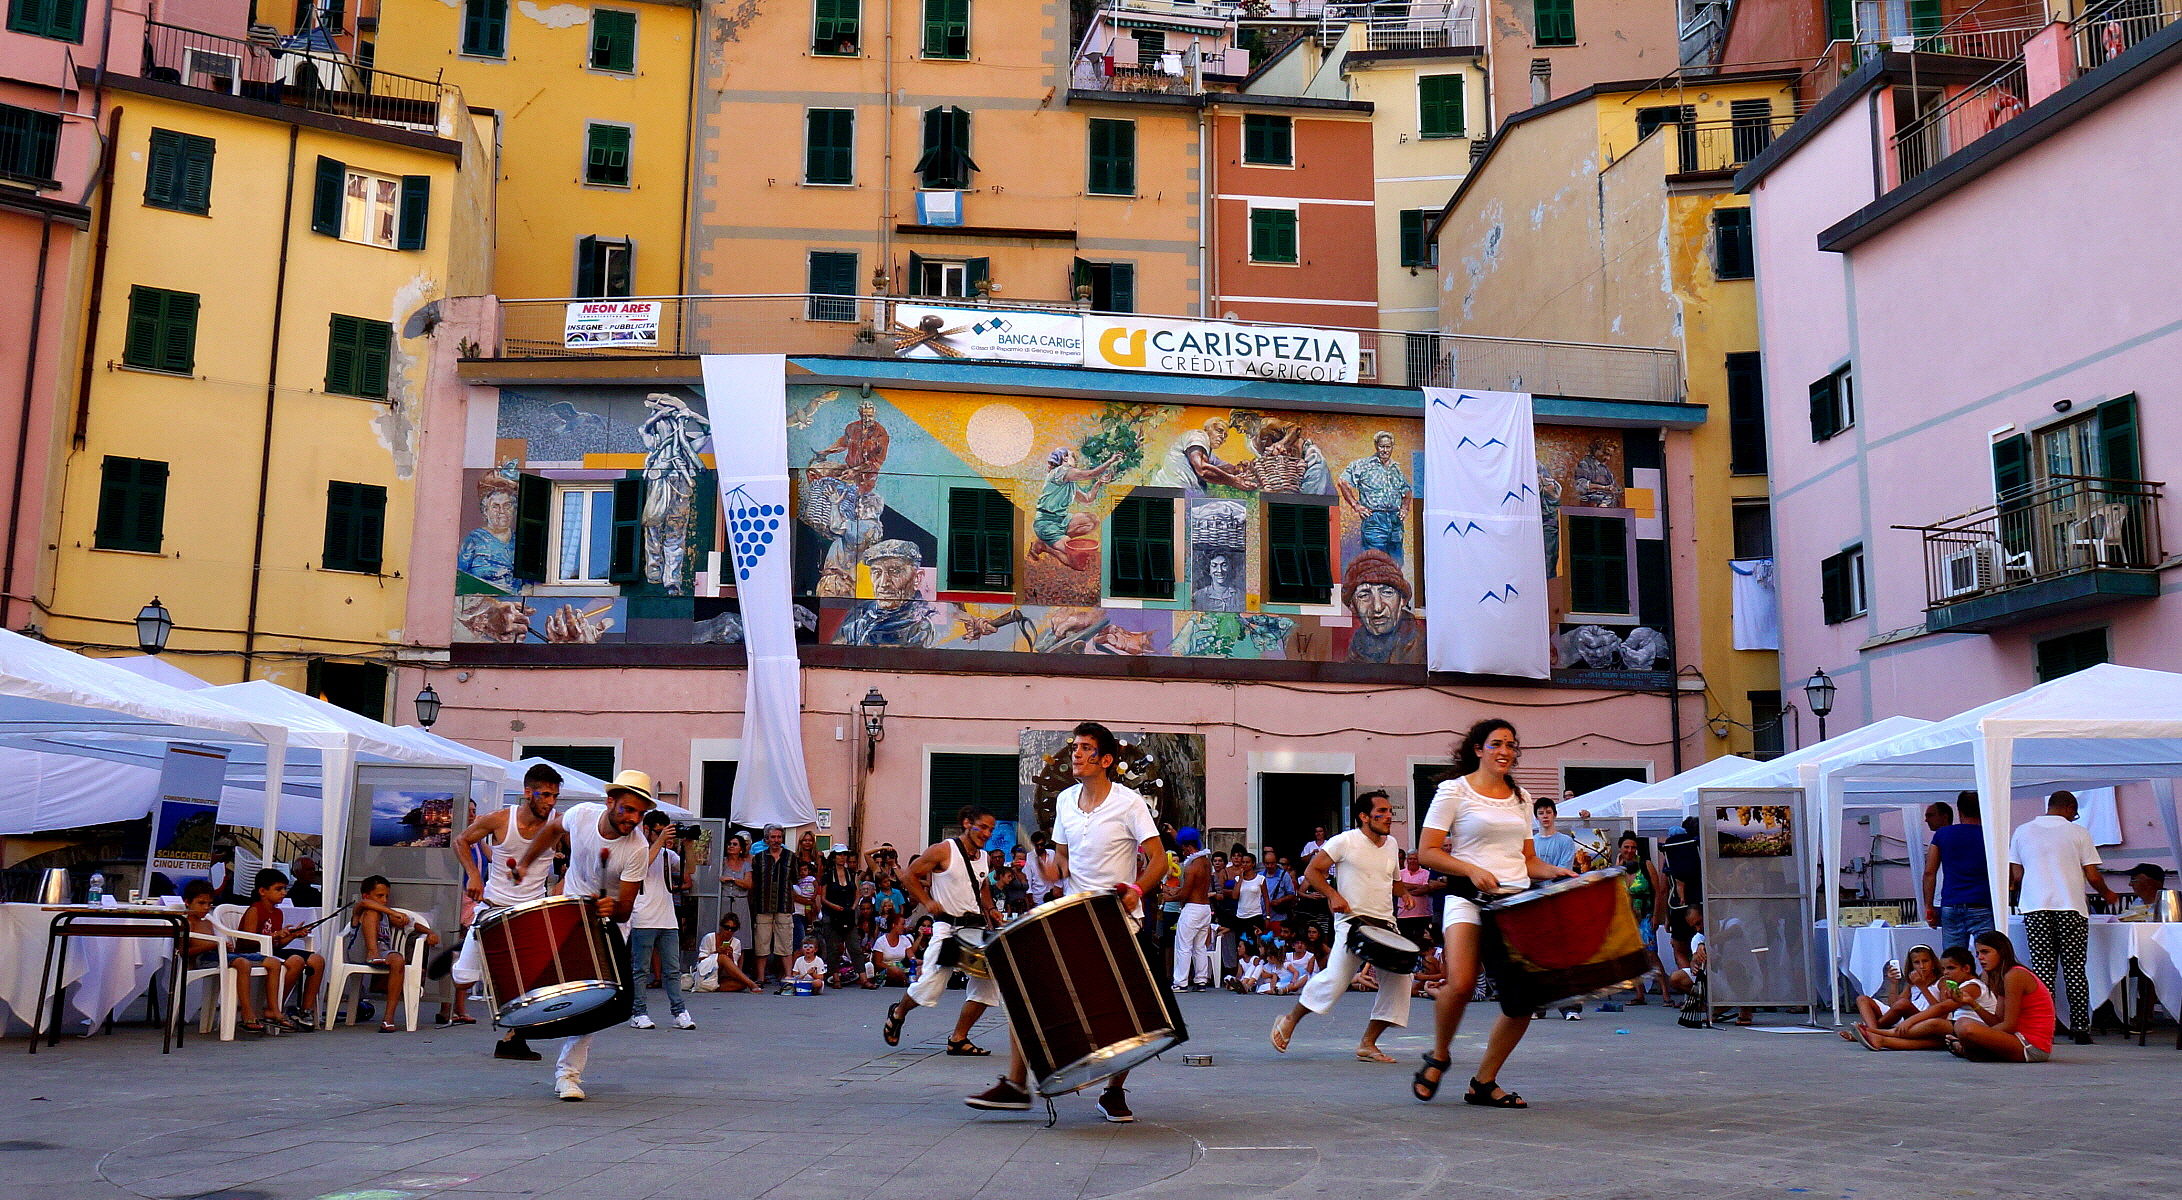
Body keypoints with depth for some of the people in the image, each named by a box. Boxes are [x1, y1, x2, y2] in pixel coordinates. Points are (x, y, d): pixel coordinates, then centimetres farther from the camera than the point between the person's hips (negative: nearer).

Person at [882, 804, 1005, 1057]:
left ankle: (958, 1039, 8)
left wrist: (990, 910, 13)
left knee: (988, 984, -5)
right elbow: (909, 876, -2)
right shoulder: (943, 851, -8)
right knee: (930, 987, -6)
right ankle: (898, 1013, 27)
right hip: (947, 927, -6)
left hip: (977, 928, 6)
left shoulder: (985, 859, 11)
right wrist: (927, 902, -11)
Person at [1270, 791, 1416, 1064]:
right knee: (1336, 978, -17)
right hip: (1352, 921, -7)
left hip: (1386, 924, 7)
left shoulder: (1391, 844, 14)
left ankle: (1368, 1044, 6)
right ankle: (1289, 1022, 5)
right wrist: (1333, 895, -15)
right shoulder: (1345, 842, -5)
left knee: (1398, 979, -4)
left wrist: (1405, 893, 8)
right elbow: (1311, 871, -1)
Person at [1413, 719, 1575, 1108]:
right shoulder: (1455, 790, 2)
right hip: (1469, 900, -5)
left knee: (1522, 1000, -5)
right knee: (1461, 984, -26)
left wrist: (1554, 872, 2)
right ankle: (1438, 1057, 2)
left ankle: (1484, 1083, 13)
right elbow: (1427, 853, -3)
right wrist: (1473, 870, -16)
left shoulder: (1521, 798, 18)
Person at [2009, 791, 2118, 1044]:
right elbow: (2093, 877, 1)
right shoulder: (2078, 832, 2)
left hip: (2035, 909, 1)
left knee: (2042, 970, 1)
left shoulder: (2022, 832, 8)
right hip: (2071, 908, -1)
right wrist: (2107, 894, 22)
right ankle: (2081, 1029, 3)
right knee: (2075, 970, 4)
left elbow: (2016, 877, 8)